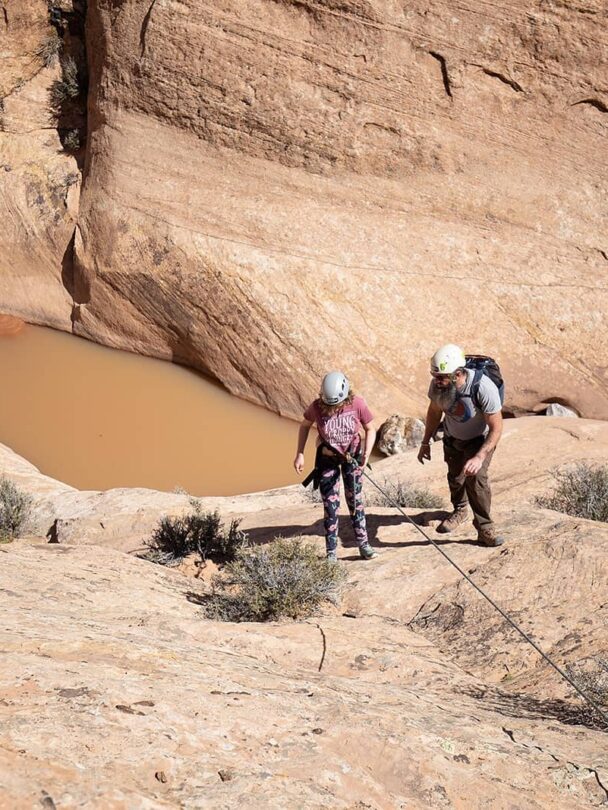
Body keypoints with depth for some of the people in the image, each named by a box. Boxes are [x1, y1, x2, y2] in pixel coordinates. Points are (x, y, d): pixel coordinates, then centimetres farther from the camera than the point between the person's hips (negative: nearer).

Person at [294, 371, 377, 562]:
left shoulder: (358, 404, -24)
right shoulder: (316, 407, -23)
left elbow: (370, 429, -9)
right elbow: (305, 426, -3)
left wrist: (367, 452, -23)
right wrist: (300, 454, -7)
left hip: (352, 456, 0)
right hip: (327, 458, 0)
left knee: (355, 500, 5)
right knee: (330, 504, 1)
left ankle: (363, 544, 16)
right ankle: (331, 552, 7)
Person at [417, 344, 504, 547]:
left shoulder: (484, 388, -40)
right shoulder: (437, 385, -26)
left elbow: (496, 427, -33)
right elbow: (434, 411, -3)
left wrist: (479, 457, -42)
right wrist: (425, 442, 1)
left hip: (480, 440, -5)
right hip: (452, 438, 5)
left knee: (476, 478, -23)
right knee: (455, 478, 19)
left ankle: (485, 529, -11)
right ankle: (460, 511, 50)